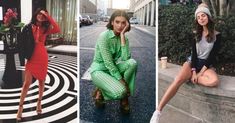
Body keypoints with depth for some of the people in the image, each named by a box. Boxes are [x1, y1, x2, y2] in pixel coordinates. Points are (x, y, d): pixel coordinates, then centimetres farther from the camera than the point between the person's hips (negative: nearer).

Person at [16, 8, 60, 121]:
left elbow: (57, 30, -14)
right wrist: (25, 55, -6)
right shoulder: (28, 27, 0)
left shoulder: (45, 29, 3)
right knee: (27, 83, -4)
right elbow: (24, 42, 2)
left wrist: (48, 17, -14)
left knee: (41, 81, 12)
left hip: (42, 58, 2)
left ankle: (39, 103, 29)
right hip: (31, 58, -2)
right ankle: (20, 107, 5)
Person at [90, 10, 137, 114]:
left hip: (113, 68, 6)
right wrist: (121, 80, -23)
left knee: (132, 63, -25)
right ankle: (100, 92, 3)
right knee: (119, 92, -30)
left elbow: (125, 58, -21)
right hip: (99, 69, -5)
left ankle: (124, 97, -10)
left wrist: (122, 36, -21)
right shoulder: (104, 36, -19)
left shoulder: (124, 38, -2)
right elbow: (108, 62, -23)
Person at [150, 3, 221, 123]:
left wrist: (201, 72, -13)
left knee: (214, 81, -37)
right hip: (192, 61, 1)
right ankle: (157, 112, -35)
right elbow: (194, 53, -1)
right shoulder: (196, 33, 6)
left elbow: (213, 56, -6)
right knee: (178, 80, -30)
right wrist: (194, 72, -14)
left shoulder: (217, 35, -2)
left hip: (206, 64, -1)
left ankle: (189, 78, -15)